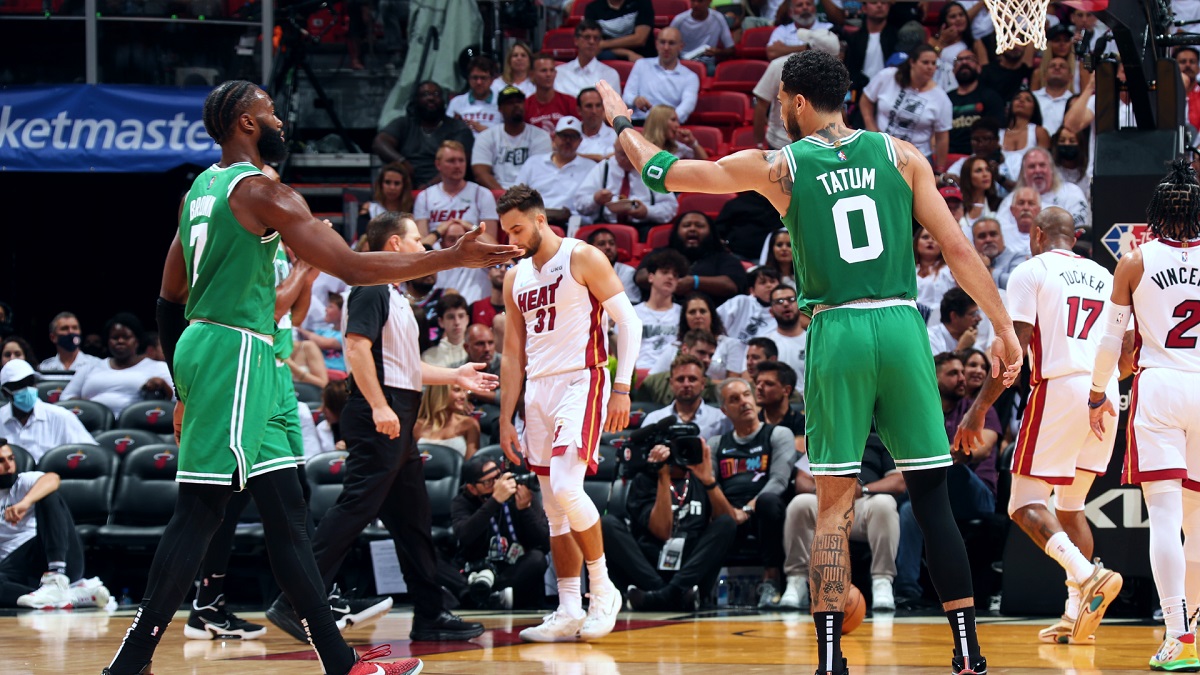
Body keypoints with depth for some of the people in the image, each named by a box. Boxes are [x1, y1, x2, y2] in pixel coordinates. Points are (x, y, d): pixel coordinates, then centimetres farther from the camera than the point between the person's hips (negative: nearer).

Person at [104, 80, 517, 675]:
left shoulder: (201, 189, 17)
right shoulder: (262, 192, -11)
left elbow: (170, 298, 21)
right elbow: (353, 267, -16)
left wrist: (185, 390, 27)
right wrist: (453, 259, -11)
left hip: (202, 346, 10)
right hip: (235, 352, -10)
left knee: (284, 509, 8)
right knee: (200, 509, -11)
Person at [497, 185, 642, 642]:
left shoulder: (583, 259, -5)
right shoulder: (516, 278, 15)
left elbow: (628, 321, -8)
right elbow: (512, 354, 18)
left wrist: (622, 388, -15)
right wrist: (505, 420, 13)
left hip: (581, 381, -7)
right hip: (538, 390, 7)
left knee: (566, 488, -22)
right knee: (554, 508, 5)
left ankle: (603, 588, -7)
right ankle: (569, 612, 7)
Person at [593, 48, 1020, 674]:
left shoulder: (777, 166, 4)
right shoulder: (899, 154, 8)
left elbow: (663, 171, 12)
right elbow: (957, 248, 2)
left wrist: (620, 121, 30)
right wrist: (1003, 327, 8)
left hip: (836, 334, -1)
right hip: (902, 325, 1)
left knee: (834, 504, 4)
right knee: (932, 495, 6)